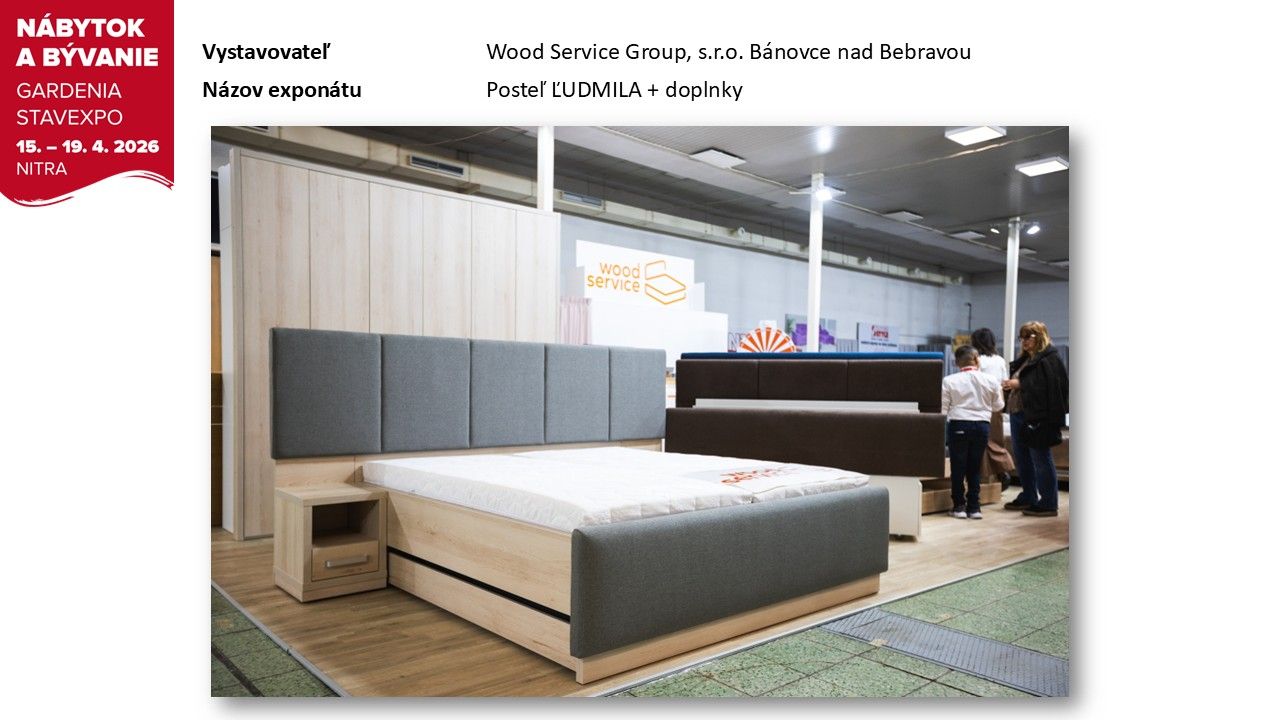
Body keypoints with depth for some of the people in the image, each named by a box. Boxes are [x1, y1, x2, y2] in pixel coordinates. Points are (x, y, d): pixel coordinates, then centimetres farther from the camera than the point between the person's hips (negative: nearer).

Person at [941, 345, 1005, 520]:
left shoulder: (949, 381, -9)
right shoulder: (990, 380, -2)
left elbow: (942, 408, -6)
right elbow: (998, 406, 10)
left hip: (958, 425, -2)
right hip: (982, 425, 2)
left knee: (958, 466, 7)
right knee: (975, 467, 11)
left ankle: (959, 505, 11)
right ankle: (974, 507, 13)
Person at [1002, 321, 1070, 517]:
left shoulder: (1049, 359, -11)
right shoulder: (1025, 359, 16)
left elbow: (1048, 388, -21)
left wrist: (1020, 384, -20)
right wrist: (1009, 383, 3)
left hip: (1038, 418, -9)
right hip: (1018, 414, 10)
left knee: (1041, 460, -2)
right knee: (1022, 458, 16)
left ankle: (1048, 503, 6)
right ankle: (1028, 497, 28)